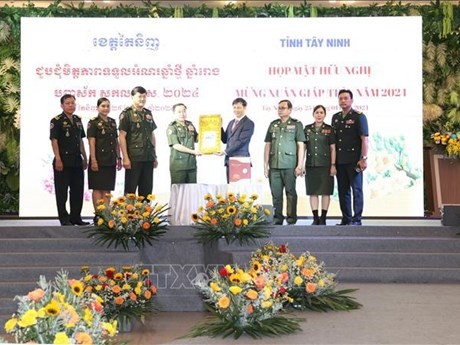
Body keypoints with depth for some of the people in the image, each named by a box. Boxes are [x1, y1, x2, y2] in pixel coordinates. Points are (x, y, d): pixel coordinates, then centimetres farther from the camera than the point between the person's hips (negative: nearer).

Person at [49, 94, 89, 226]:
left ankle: (76, 217, 19)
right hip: (63, 161, -7)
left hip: (77, 161, 7)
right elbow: (54, 141, -11)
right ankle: (64, 219, 7)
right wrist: (58, 159, -18)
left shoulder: (78, 120, 14)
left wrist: (84, 158, 15)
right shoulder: (57, 121, -6)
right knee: (62, 191, 0)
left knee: (78, 190, 10)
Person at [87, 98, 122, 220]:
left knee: (108, 189, 8)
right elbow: (91, 142, -9)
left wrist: (118, 158, 12)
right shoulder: (93, 122, -4)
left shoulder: (112, 122, 13)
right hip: (99, 160, -6)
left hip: (110, 160, 6)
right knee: (98, 188, -2)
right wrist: (93, 160, -15)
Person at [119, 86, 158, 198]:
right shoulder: (127, 114, -4)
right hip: (133, 158, -6)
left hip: (148, 158, 6)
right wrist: (125, 158, -14)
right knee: (130, 189, 0)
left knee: (146, 190, 10)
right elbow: (122, 136, -8)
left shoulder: (148, 113, 14)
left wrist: (154, 156, 15)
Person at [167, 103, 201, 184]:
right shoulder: (172, 127, -5)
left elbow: (196, 139, 23)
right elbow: (175, 145, -13)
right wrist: (192, 151, -17)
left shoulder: (190, 125, 13)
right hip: (178, 165, -5)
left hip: (191, 163, 6)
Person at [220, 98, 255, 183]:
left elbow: (241, 141, -13)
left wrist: (226, 151, -14)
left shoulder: (248, 123, -5)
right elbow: (225, 140, 18)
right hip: (229, 160, 7)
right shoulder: (231, 122, 20)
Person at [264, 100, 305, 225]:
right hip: (274, 165, 4)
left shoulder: (296, 124, 4)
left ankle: (291, 218, 5)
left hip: (289, 166, -4)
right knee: (276, 193, 4)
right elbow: (267, 145, 15)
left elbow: (301, 146, 0)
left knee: (290, 192, 0)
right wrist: (265, 165, 9)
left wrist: (299, 165, -7)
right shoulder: (273, 125, 15)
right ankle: (277, 218, 12)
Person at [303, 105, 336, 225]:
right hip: (311, 165, 2)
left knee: (325, 192, -2)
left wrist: (333, 165, -5)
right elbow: (303, 147, 10)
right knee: (313, 192, 2)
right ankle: (315, 218, 8)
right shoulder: (307, 129, 9)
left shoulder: (329, 129, 4)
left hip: (325, 165, -2)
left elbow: (333, 149, 3)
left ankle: (323, 218, 4)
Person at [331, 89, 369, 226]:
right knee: (343, 190, 8)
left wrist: (364, 158, -16)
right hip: (340, 160, 6)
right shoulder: (335, 117, 14)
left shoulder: (359, 117, -3)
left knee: (356, 189, -2)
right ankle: (346, 219, 16)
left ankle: (356, 219, 2)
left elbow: (364, 139, -9)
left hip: (354, 160, -6)